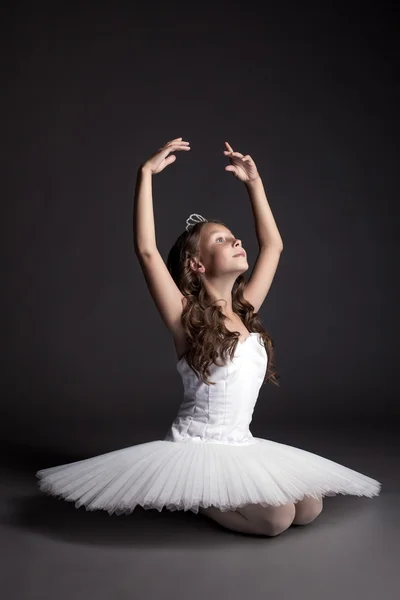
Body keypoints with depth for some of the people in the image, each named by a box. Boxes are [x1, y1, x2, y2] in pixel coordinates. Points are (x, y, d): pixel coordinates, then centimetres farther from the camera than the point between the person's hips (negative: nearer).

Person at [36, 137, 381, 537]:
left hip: (241, 448, 7)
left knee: (309, 509, -4)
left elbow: (273, 245, 15)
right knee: (276, 517, -22)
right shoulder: (186, 316, -11)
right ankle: (187, 498, 3)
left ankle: (203, 495, 13)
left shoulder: (245, 309, 6)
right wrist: (147, 173, -19)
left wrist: (253, 181, 15)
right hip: (195, 449, -7)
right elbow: (146, 249, -23)